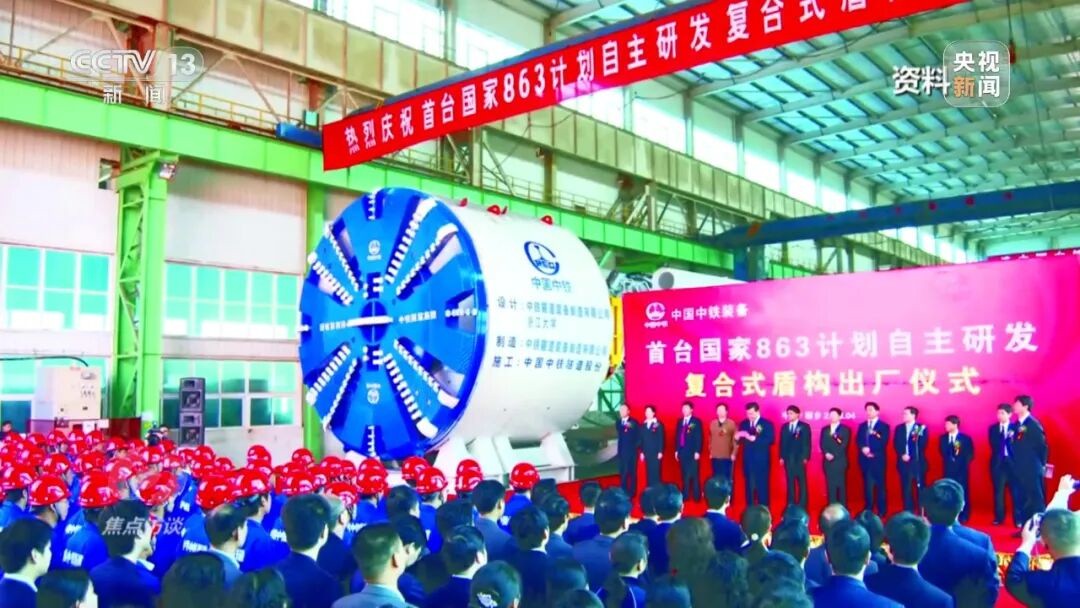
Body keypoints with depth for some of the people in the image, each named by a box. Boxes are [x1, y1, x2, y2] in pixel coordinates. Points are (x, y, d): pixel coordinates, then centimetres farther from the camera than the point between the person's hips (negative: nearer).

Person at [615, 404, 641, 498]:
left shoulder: (634, 423, -6)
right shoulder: (618, 422, 10)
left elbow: (639, 437, -5)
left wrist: (636, 447, -9)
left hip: (632, 452, -4)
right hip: (621, 452, 4)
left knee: (632, 472, 1)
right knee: (622, 472, 5)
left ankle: (632, 492, 5)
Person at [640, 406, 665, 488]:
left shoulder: (659, 425, -1)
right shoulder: (643, 425, 14)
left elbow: (661, 439, -6)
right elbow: (642, 439, 14)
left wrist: (660, 452, -12)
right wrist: (642, 452, 10)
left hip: (656, 453, -5)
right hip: (647, 453, 5)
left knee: (656, 472, -6)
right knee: (649, 472, 3)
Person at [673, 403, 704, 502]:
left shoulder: (696, 421, -3)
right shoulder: (680, 421, 14)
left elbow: (699, 437, -7)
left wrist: (697, 451, -13)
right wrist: (676, 450, 11)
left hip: (693, 452, -5)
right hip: (682, 452, 5)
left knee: (694, 475, -3)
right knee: (684, 475, 7)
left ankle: (696, 496, 2)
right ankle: (685, 496, 12)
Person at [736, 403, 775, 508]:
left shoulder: (767, 424, -4)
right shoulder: (743, 424, 9)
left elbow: (770, 440, -17)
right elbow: (739, 440, 7)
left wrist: (754, 438, -25)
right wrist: (739, 436, -16)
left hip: (761, 461, -4)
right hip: (748, 461, 4)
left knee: (762, 486, 1)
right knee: (749, 486, 9)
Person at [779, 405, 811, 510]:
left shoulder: (804, 426, 0)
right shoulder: (785, 427, 13)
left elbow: (807, 443, -5)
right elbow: (782, 443, 11)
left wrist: (805, 457, -11)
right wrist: (781, 457, 5)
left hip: (800, 459, -4)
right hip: (788, 459, 4)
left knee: (802, 482, 1)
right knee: (790, 483, 6)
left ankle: (802, 505, 4)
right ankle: (791, 504, 11)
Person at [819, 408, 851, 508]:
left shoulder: (845, 429, 2)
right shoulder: (824, 429, 15)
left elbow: (844, 445, -7)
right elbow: (822, 444, 7)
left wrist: (834, 455, -14)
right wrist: (826, 454, -11)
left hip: (840, 461, -4)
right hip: (828, 461, 4)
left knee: (841, 485, -2)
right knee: (830, 486, 3)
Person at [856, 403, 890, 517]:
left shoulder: (884, 426, 2)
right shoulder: (862, 426, 15)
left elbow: (883, 443, -9)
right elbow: (858, 440, 5)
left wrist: (871, 450, -16)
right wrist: (863, 449, -14)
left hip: (877, 460, -4)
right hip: (865, 460, 4)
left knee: (880, 486, 0)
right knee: (867, 486, 6)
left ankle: (882, 510, 5)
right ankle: (868, 509, 12)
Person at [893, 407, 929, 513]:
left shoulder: (921, 428, 0)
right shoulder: (899, 428, 12)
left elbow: (923, 445, -6)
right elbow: (896, 444, 6)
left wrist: (910, 456, -13)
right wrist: (902, 455, -10)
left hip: (918, 462, -3)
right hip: (904, 462, 3)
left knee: (920, 487, 0)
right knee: (906, 488, 6)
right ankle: (908, 511, 13)